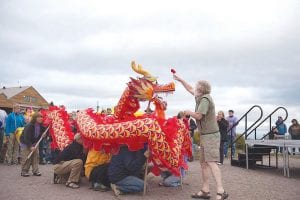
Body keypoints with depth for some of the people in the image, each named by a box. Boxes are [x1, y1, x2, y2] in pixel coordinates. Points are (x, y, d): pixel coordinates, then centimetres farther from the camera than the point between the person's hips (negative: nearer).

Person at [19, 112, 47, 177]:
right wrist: (30, 146, -30)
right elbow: (26, 138, -28)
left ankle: (35, 171, 6)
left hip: (34, 143, 6)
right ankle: (24, 171, 6)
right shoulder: (29, 126, -26)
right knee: (26, 158, -6)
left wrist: (43, 135, -17)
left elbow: (43, 132, 7)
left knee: (36, 156, 1)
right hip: (25, 143, -6)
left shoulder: (41, 126, -9)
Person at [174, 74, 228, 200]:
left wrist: (188, 112, -3)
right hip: (205, 135, 10)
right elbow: (190, 89, 29)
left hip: (210, 135, -10)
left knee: (211, 162, -15)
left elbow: (198, 115, -21)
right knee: (204, 163, 9)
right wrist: (180, 80, 34)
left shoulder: (205, 99, -14)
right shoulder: (201, 97, 13)